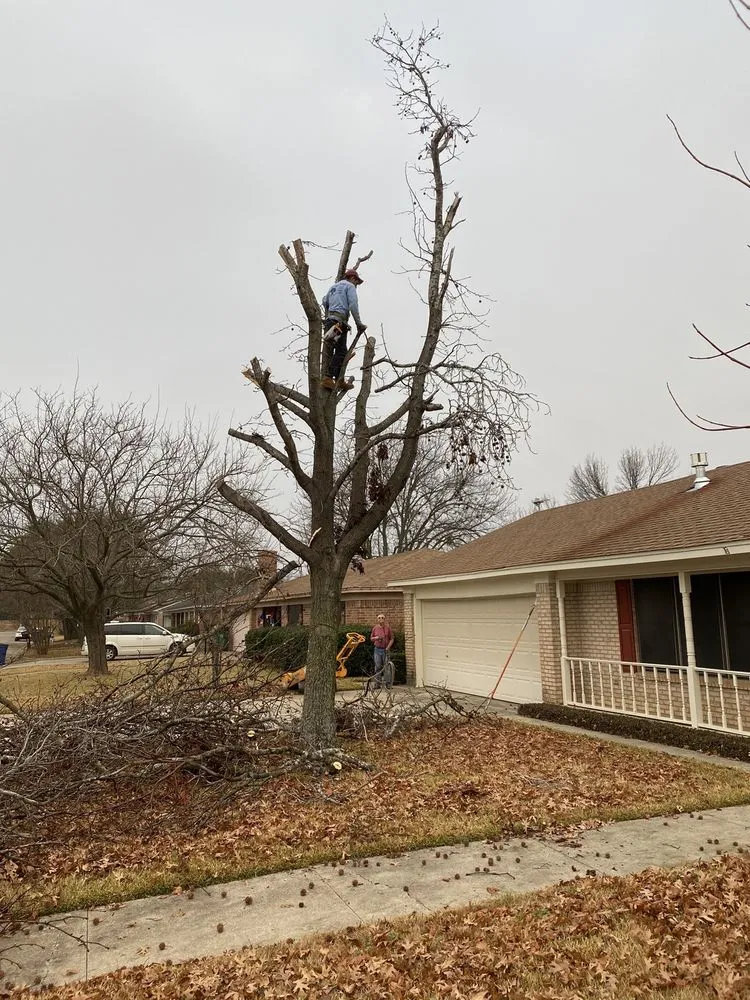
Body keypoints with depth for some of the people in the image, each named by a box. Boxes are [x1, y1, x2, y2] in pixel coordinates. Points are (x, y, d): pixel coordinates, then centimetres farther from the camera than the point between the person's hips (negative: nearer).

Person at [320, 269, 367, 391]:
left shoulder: (333, 287, 27)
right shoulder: (350, 286, 5)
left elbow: (324, 301, 21)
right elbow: (353, 305, -7)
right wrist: (359, 323, -7)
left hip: (329, 320, 8)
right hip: (339, 320, -8)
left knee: (342, 351, 8)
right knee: (340, 351, -11)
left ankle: (340, 381, 2)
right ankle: (328, 379, -19)